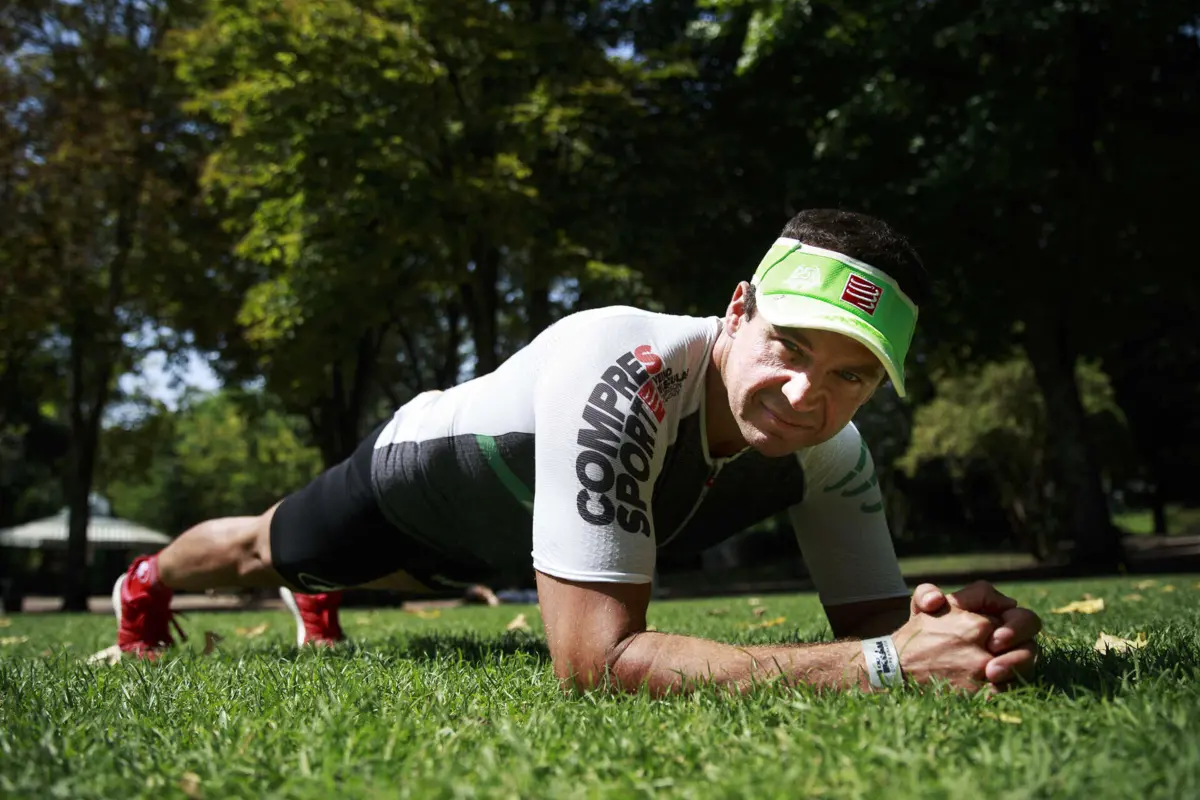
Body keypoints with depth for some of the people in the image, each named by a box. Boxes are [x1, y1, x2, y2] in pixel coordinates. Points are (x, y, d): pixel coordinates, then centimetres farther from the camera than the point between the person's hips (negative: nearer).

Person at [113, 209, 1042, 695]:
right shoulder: (619, 379, -50)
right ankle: (147, 583, 63)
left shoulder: (833, 452, -30)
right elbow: (595, 660, -55)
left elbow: (876, 620, -24)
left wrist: (948, 631, -50)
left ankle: (317, 597, 76)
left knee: (382, 574, 39)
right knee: (263, 551, 28)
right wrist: (883, 663, -59)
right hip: (416, 474, -5)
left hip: (498, 524, 5)